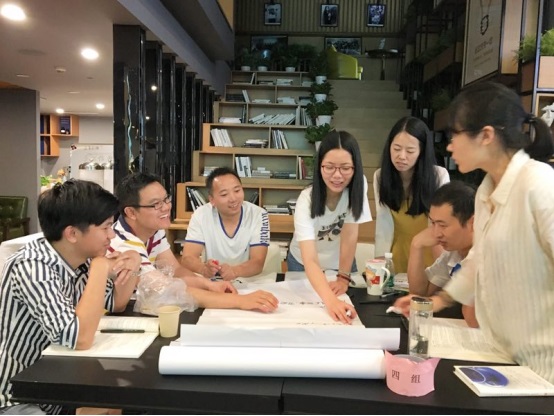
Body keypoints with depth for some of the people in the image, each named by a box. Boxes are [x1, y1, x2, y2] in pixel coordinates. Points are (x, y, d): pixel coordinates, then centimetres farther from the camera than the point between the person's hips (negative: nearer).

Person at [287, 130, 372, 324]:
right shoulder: (307, 199, -35)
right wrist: (330, 301, -58)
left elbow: (350, 234, -22)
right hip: (304, 265, -2)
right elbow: (310, 260, -44)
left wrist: (343, 277, -21)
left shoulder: (359, 184, -26)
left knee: (344, 314, 11)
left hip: (341, 263, 2)